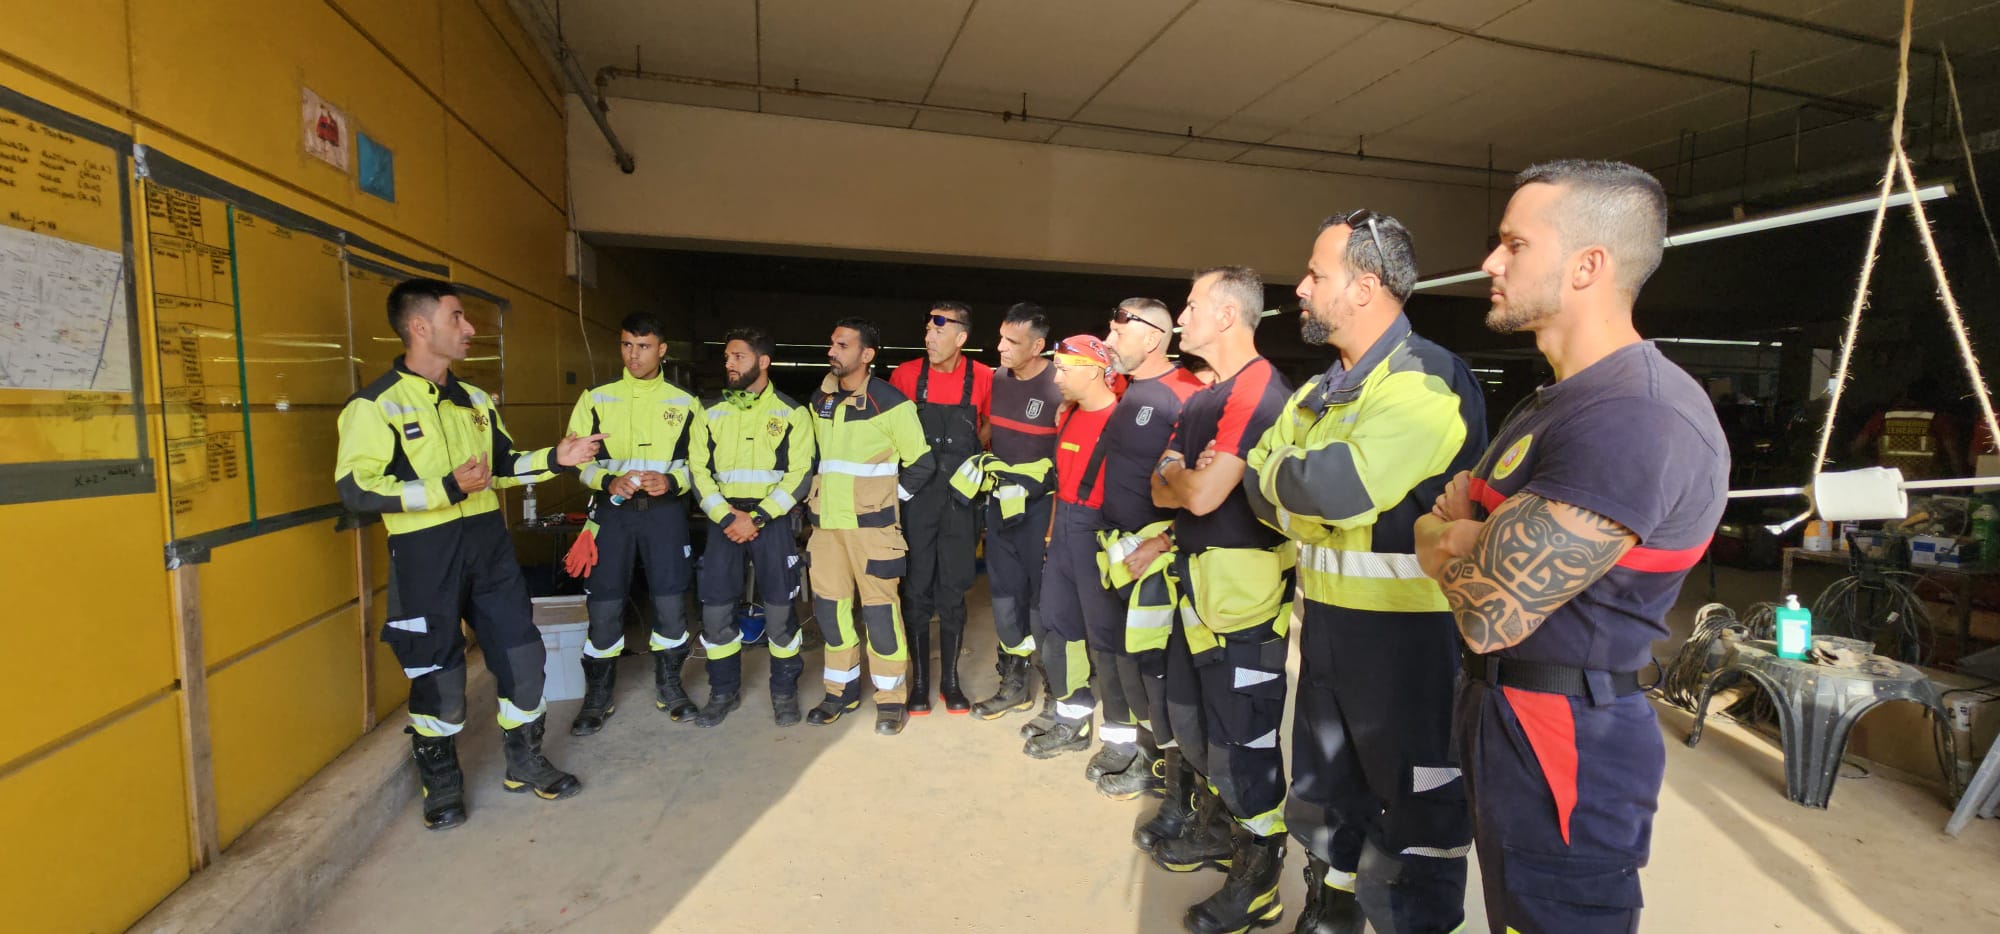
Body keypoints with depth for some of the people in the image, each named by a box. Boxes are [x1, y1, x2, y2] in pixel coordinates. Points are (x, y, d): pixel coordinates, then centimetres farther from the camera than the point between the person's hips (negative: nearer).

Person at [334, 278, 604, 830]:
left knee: (522, 651, 8)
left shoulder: (475, 401, 13)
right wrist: (447, 489, -22)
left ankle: (525, 763, 27)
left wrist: (554, 459, 2)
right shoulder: (378, 404, -9)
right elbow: (356, 489, -15)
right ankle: (441, 784, 28)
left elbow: (502, 467, 19)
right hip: (424, 554, -6)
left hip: (488, 543, 6)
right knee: (437, 671, 6)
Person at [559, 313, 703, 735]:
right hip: (612, 511, 0)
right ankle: (599, 695, 20)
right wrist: (609, 481, -14)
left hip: (665, 511, 0)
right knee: (603, 607, 1)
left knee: (672, 603, 1)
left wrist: (671, 481, -13)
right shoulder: (596, 399, 7)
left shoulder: (684, 403, 7)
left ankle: (668, 685, 22)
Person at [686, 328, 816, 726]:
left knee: (779, 608, 1)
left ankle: (784, 692, 19)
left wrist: (757, 518, -15)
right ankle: (723, 691, 22)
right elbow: (699, 470, 3)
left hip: (772, 519, -3)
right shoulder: (711, 414, 9)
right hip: (723, 519, 3)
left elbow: (798, 475, -7)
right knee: (715, 609, 4)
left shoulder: (791, 413, -1)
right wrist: (727, 517, -10)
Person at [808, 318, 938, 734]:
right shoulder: (820, 401, 11)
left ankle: (891, 699, 13)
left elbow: (922, 462, -5)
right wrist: (819, 495, 17)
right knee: (829, 607, 10)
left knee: (879, 610, -2)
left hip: (871, 524, -6)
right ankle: (842, 690, 27)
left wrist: (894, 497, -3)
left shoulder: (889, 402, -10)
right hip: (826, 522, 6)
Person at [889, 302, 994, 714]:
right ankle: (919, 682, 19)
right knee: (916, 592, 6)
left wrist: (968, 459, 3)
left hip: (960, 499, 0)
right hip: (915, 498, 0)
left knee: (953, 594, 8)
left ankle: (950, 680, 23)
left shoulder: (983, 378, -3)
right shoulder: (906, 374, -3)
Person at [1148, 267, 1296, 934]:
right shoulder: (1204, 397, 15)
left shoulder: (1258, 390, -17)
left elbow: (1203, 495, -23)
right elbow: (1163, 490, 11)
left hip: (1244, 585, -10)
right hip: (1200, 577, 10)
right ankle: (1217, 828, 42)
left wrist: (1175, 475, -3)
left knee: (1241, 735, 2)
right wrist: (1185, 476, -10)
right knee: (1191, 716, 21)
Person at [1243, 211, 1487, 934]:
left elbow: (1336, 486, -30)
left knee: (1415, 805, 7)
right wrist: (1304, 489, -11)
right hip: (1323, 618, 9)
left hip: (1407, 630, -8)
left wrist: (1273, 468, -11)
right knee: (1322, 786, 23)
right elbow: (1267, 495, 9)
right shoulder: (1318, 394, 12)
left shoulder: (1426, 379, -17)